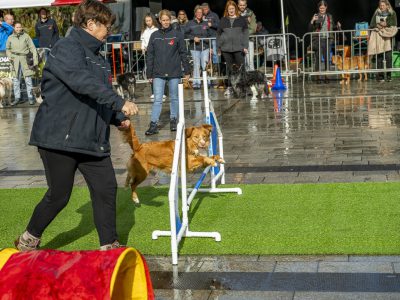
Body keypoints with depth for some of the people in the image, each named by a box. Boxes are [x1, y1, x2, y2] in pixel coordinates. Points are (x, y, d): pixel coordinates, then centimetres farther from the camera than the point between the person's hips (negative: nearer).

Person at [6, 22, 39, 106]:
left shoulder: (26, 36, 0)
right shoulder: (10, 38, 7)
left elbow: (33, 48, 1)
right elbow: (7, 49, 20)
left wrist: (35, 60, -4)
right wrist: (10, 57, 3)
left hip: (25, 60, -2)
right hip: (15, 60, 2)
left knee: (28, 79, -3)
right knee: (16, 80, 4)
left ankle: (30, 97, 5)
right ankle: (17, 98, 11)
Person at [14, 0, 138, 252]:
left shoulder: (96, 56, 16)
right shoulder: (66, 49, -12)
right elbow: (83, 83, -30)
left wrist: (118, 118, 10)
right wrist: (120, 103, -34)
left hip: (93, 140, 8)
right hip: (60, 137, -8)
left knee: (106, 188, 2)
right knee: (59, 195, 2)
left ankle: (109, 245, 14)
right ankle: (28, 240, 26)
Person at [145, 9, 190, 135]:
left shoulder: (177, 35, 0)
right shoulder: (154, 35, 4)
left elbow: (183, 53, 2)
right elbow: (150, 56, 6)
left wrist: (187, 71, 1)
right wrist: (149, 74, 4)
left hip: (174, 73, 0)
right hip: (158, 73, 0)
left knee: (174, 98, 10)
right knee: (157, 100, -4)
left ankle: (173, 120, 23)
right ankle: (153, 124, -4)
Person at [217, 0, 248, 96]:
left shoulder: (242, 20, 6)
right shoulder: (223, 20, 12)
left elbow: (245, 33, 2)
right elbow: (218, 34, 14)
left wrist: (245, 46, -7)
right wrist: (218, 46, 9)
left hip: (238, 47, -2)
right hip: (226, 48, 2)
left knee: (241, 67, -4)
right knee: (229, 68, 6)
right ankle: (230, 87, 12)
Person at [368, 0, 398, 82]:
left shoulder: (392, 13, 11)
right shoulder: (376, 14, 13)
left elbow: (394, 23, 1)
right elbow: (371, 24, 9)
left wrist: (386, 24, -15)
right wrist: (377, 25, -10)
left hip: (388, 36, -1)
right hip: (378, 36, 1)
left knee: (388, 56, -7)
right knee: (379, 56, -5)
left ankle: (389, 75, -2)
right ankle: (380, 75, -2)